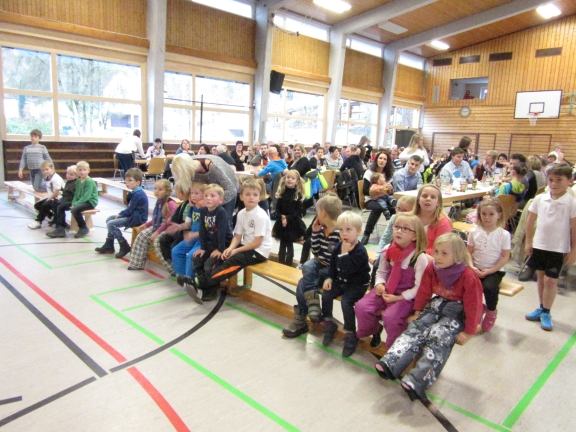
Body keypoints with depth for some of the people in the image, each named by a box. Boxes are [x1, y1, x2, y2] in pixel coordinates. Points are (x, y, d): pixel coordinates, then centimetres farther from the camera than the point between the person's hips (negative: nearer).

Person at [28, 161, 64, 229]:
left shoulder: (56, 178, -22)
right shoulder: (47, 178, 7)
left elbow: (57, 192, -24)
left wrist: (49, 198, -14)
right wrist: (49, 198, 4)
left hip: (57, 199, -11)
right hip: (51, 198, 11)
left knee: (45, 205, -25)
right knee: (37, 205, 8)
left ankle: (38, 222, -8)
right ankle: (53, 216, 7)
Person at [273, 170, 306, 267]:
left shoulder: (298, 195, -5)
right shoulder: (281, 193, 3)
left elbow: (298, 211, -9)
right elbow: (277, 208, 3)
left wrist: (288, 218, -17)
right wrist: (281, 217, -14)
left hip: (293, 223, -3)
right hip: (281, 222, 3)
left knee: (289, 244, 3)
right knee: (282, 244, 10)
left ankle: (288, 265, 14)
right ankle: (280, 264, 21)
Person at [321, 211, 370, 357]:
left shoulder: (360, 251, -22)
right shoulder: (338, 246, 1)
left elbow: (347, 270, -31)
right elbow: (332, 264, 12)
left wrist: (345, 253, -31)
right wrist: (329, 278, -1)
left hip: (357, 284, -7)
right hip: (341, 281, 7)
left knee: (346, 302, -27)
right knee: (326, 295, -12)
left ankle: (350, 334, -7)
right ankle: (329, 324, 9)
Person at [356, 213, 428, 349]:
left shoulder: (420, 258, -16)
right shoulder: (387, 250, -1)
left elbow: (419, 287, -14)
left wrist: (398, 298, -18)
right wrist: (379, 284, -9)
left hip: (406, 296, -5)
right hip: (386, 291, 5)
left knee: (390, 317, -29)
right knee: (361, 307, -14)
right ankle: (375, 329, 19)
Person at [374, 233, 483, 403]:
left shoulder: (468, 276, -19)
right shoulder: (432, 268, -4)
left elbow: (473, 306, -13)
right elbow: (424, 292, 8)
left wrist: (468, 332, -10)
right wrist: (417, 312, 13)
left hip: (457, 313, -5)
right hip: (436, 306, 5)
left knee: (438, 338, -27)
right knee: (414, 328, -17)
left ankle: (417, 382, -36)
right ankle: (390, 364, -28)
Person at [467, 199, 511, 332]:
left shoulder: (503, 234, -5)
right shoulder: (474, 232, 1)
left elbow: (505, 257, -7)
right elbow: (469, 252, 3)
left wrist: (490, 271, -15)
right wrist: (472, 267, -14)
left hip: (494, 270, -2)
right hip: (476, 269, 3)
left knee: (489, 287, -32)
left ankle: (491, 312, 2)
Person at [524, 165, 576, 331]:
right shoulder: (540, 199, -2)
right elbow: (531, 221, 7)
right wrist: (528, 241, 7)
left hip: (558, 249, -4)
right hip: (539, 245, 4)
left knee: (550, 280, 0)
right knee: (541, 276, 15)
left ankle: (546, 313, 16)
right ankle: (542, 308, 30)